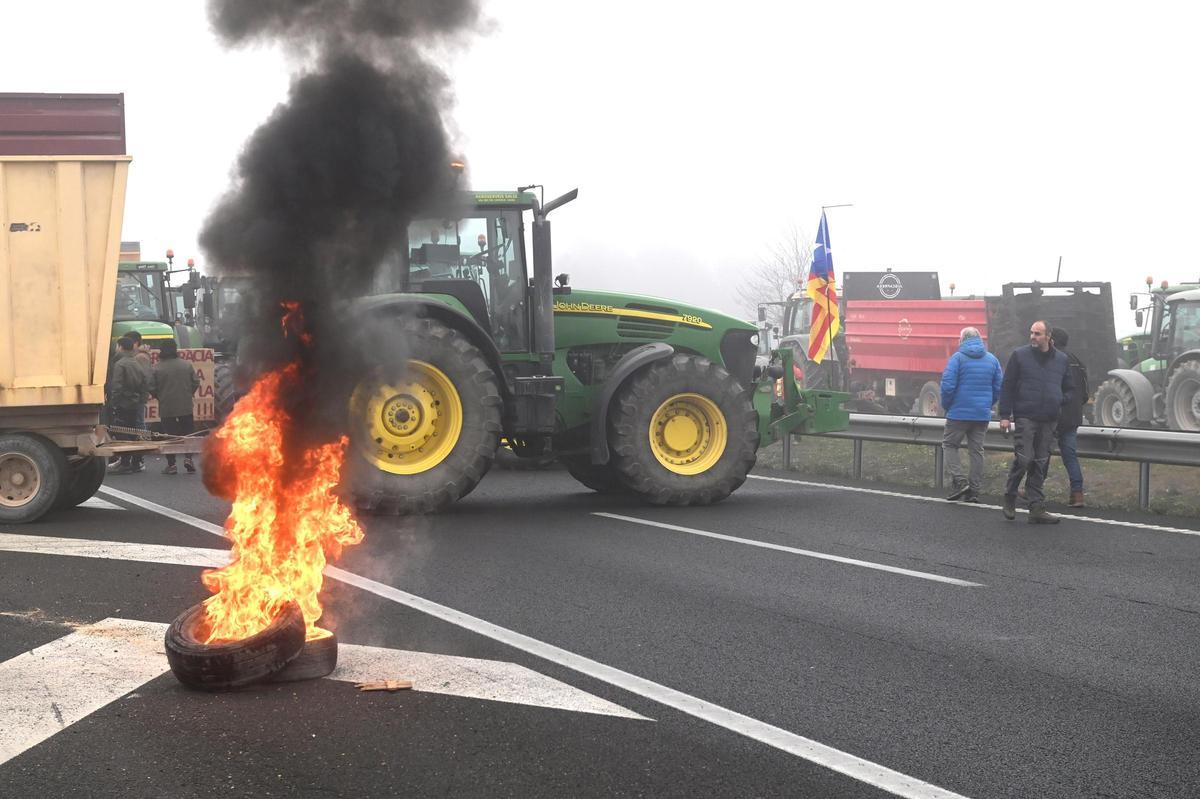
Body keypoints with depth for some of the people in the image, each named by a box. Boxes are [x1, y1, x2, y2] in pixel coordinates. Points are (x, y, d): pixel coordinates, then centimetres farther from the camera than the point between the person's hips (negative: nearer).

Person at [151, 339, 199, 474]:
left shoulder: (158, 368, -10)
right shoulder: (186, 365, -2)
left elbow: (152, 388, -8)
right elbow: (196, 383, 3)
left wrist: (160, 397, 12)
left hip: (166, 408, -2)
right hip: (186, 407, 2)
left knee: (169, 435, 4)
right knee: (188, 433, 14)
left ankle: (171, 465, 3)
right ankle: (188, 458, 1)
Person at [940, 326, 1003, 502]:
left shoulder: (957, 358, -8)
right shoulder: (992, 359, 6)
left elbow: (947, 385, -13)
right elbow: (999, 387, 7)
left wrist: (946, 406, 2)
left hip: (959, 412, -5)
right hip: (983, 415, 5)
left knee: (949, 445, 9)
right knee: (977, 450, 11)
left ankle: (959, 481, -7)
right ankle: (974, 490, 12)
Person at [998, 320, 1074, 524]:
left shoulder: (1061, 359, 11)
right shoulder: (1020, 355, 1)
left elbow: (1070, 388, 21)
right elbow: (1007, 387, 0)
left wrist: (1060, 401, 1)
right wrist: (1005, 415, -6)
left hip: (1049, 421, 4)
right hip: (1025, 418, -4)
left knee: (1040, 464, 6)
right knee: (1023, 459, -13)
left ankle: (1037, 508, 8)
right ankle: (1010, 497, 8)